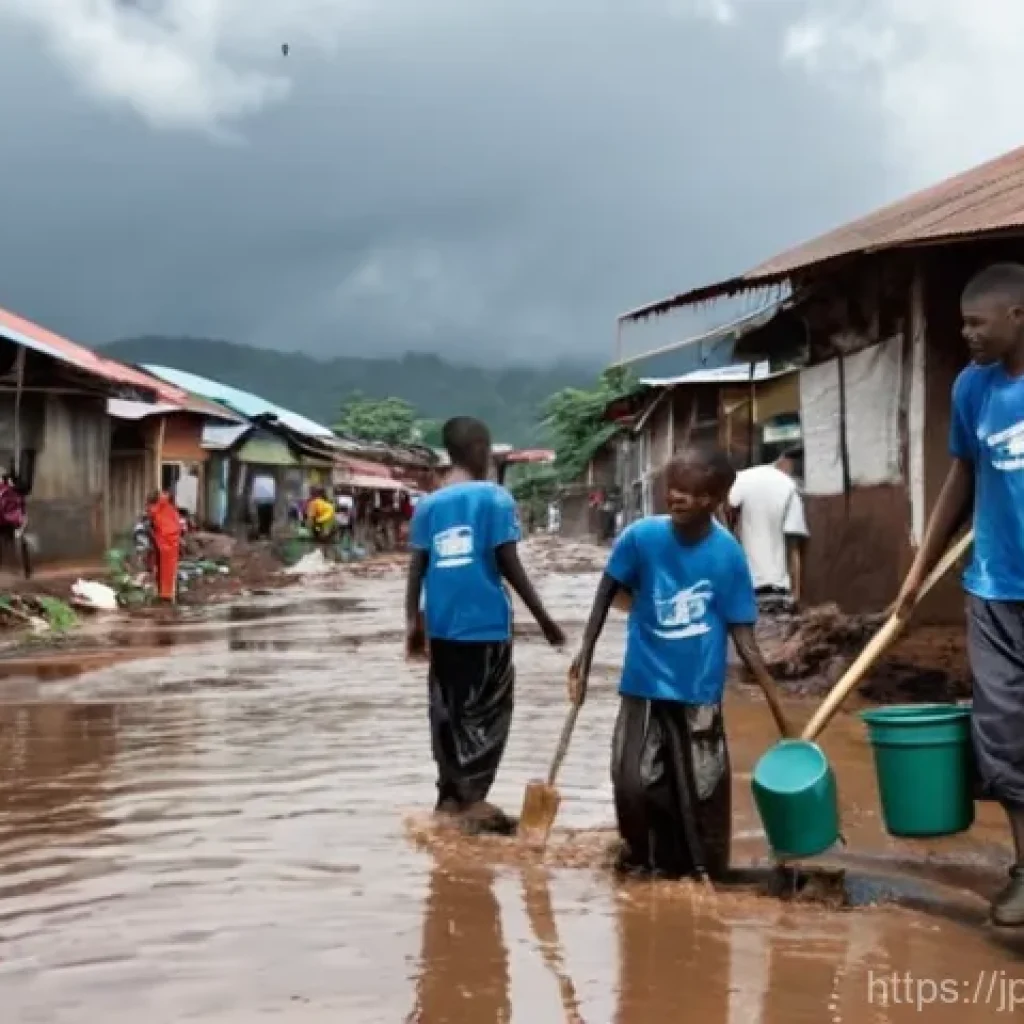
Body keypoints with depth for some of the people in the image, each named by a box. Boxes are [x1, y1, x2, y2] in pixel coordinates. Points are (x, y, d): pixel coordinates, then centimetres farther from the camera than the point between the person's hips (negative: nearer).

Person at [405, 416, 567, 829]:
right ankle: (472, 796, -2)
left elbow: (416, 568, 5)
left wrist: (413, 621, 13)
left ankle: (450, 793, 18)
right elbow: (509, 564, -9)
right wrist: (544, 618, -2)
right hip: (485, 622, -5)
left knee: (446, 709, 13)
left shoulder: (429, 504, 7)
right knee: (487, 710, 2)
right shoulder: (495, 498, -6)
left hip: (442, 624, 5)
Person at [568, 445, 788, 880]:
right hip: (644, 686, 0)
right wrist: (584, 656, -1)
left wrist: (774, 694, -17)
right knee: (633, 783, -1)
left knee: (702, 791, 5)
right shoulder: (641, 536, -12)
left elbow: (741, 632, -8)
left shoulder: (727, 554, -13)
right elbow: (606, 595, 2)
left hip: (699, 693, 0)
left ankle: (699, 874, 24)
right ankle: (641, 858, 25)